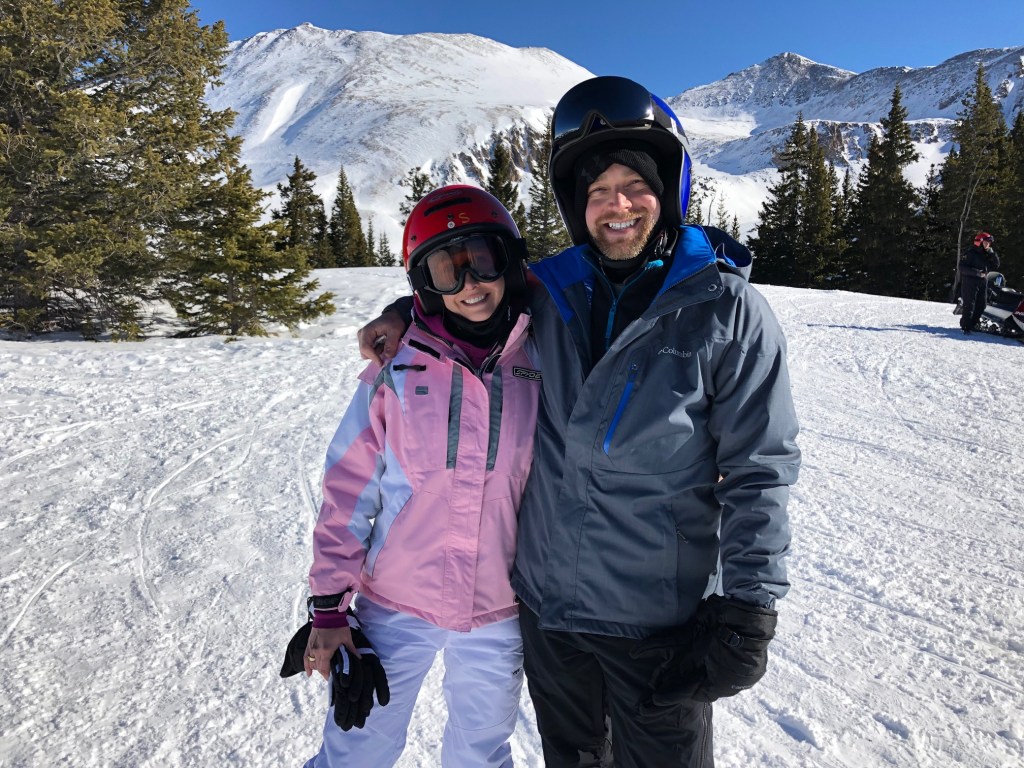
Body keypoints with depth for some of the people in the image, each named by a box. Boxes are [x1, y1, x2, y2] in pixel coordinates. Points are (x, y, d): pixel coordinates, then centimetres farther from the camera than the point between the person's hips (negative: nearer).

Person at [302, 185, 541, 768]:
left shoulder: (543, 368, -7)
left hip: (499, 616, 2)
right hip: (395, 609, -1)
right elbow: (350, 490, -7)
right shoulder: (398, 372, -11)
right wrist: (328, 606, -4)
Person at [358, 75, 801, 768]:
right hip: (546, 604, 4)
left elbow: (758, 471, -10)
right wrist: (409, 312, 3)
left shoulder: (725, 308, -12)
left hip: (662, 619, -3)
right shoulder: (548, 292, -2)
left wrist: (750, 608, -12)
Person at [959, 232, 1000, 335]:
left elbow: (996, 265, 11)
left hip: (982, 283, 8)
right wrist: (977, 272, -23)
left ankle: (972, 324, 18)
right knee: (969, 306, -9)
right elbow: (962, 267, -16)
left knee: (981, 305, 7)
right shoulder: (971, 253, -9)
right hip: (970, 282, -8)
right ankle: (966, 327, -5)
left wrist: (992, 253, -1)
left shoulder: (987, 254, 14)